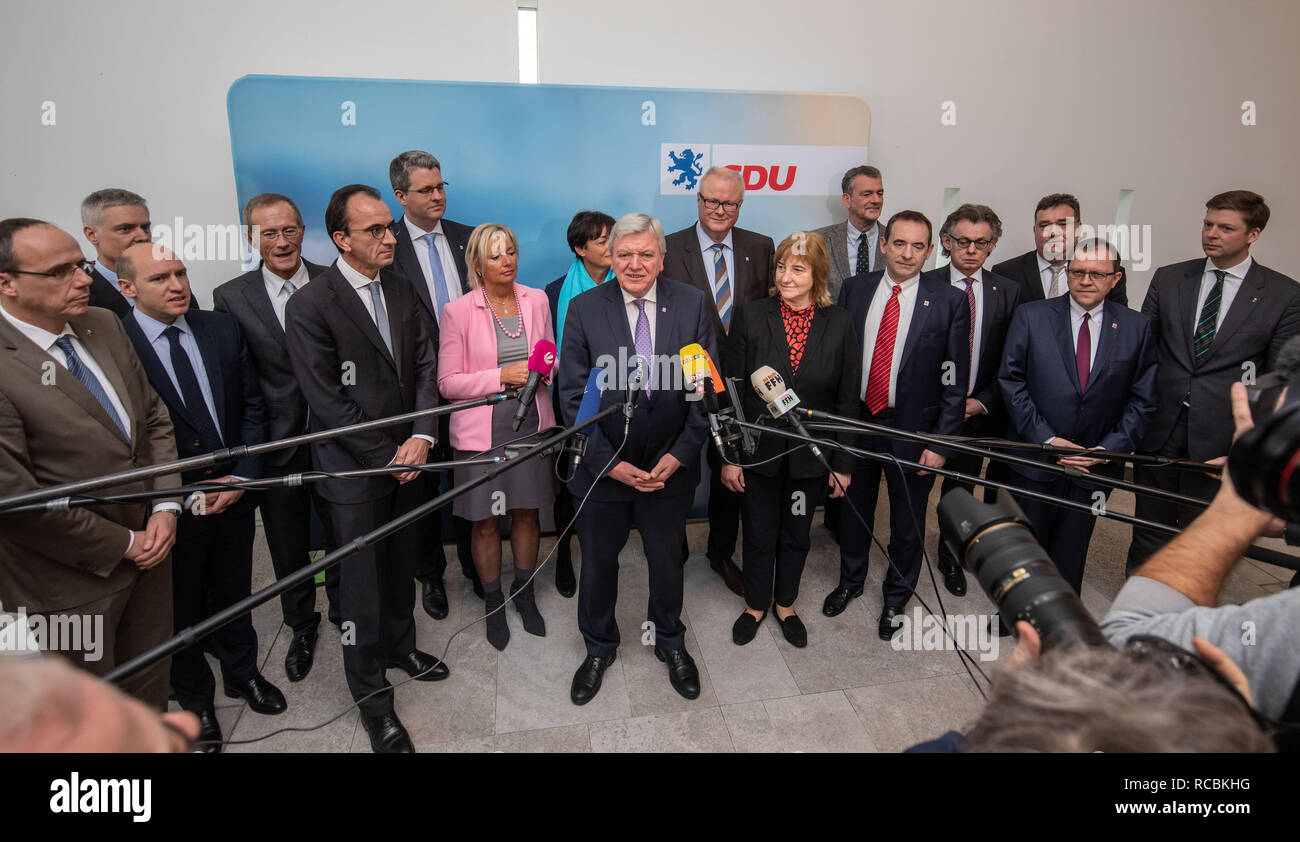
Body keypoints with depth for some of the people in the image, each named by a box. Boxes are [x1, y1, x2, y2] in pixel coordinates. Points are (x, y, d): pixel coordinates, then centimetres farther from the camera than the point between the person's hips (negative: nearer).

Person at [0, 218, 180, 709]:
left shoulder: (104, 324, 1)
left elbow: (154, 416, 7)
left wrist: (165, 507, -4)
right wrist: (123, 544, -13)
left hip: (149, 545, 6)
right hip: (72, 581, -6)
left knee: (151, 688, 23)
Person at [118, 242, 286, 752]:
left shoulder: (223, 329, -2)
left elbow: (252, 407, 1)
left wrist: (241, 477, -8)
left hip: (233, 492, 3)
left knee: (233, 594, 21)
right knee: (181, 607, 17)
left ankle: (242, 673, 45)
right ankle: (193, 698, 40)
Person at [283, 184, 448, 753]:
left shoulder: (400, 291, 6)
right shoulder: (310, 306, -13)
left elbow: (424, 367, 5)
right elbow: (327, 401, -16)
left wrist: (421, 437, -8)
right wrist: (387, 457, -14)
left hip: (406, 459, 6)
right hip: (353, 470, -5)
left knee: (402, 565, 20)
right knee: (363, 582, 7)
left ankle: (400, 645, 45)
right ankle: (372, 693, 26)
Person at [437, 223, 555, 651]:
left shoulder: (537, 300, 3)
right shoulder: (458, 311, -9)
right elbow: (447, 382, -9)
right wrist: (502, 376, -19)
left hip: (531, 422, 3)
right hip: (482, 428, -3)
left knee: (527, 513, 15)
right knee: (486, 522, 9)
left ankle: (525, 594, 37)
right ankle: (493, 603, 32)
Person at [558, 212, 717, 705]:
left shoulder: (694, 306, -5)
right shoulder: (584, 309, -7)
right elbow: (574, 395, -8)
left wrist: (680, 454, -12)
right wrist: (609, 462, -13)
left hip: (670, 466, 1)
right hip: (602, 467, 0)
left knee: (668, 561, 19)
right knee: (597, 563, 17)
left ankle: (670, 642, 47)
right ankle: (599, 649, 44)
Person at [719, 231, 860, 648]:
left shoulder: (839, 323, -6)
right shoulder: (749, 316, -9)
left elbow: (848, 398, -1)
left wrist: (842, 462, -1)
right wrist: (729, 455, -8)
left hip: (810, 453, 1)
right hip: (759, 451, -1)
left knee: (796, 535, 18)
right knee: (759, 535, 15)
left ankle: (785, 604, 43)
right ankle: (756, 604, 40)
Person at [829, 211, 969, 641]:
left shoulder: (949, 301, -8)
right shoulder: (854, 289, -1)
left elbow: (955, 380, -7)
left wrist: (941, 441, -11)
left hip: (913, 427, -2)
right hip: (856, 418, 2)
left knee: (908, 520, 14)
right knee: (854, 507, 19)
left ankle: (897, 596, 39)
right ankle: (850, 580, 45)